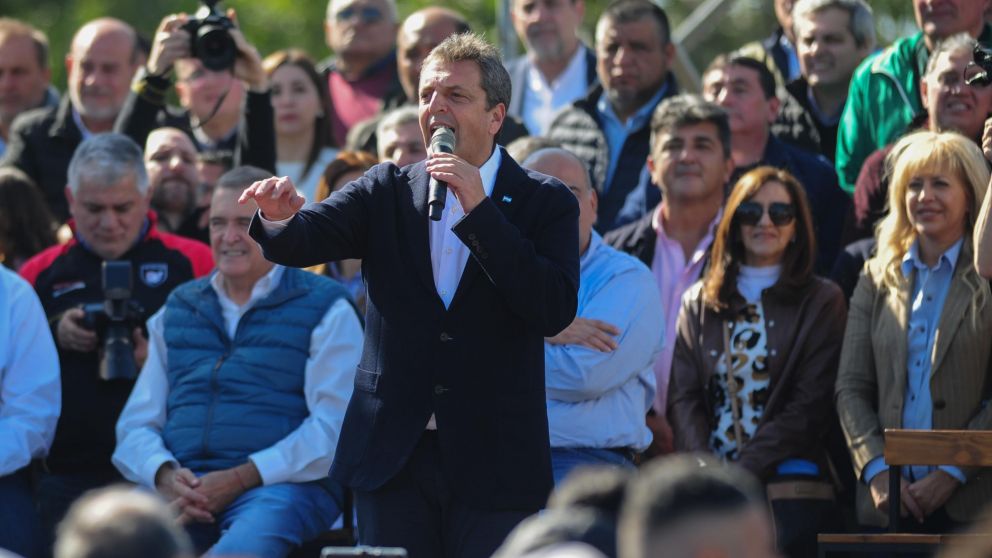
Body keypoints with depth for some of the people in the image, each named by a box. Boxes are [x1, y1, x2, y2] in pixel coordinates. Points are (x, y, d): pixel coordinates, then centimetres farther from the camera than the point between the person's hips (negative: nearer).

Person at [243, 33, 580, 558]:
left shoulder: (545, 203, 1)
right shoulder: (386, 192, 8)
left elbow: (555, 312, -13)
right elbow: (306, 239, -7)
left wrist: (479, 209, -18)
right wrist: (279, 218, -32)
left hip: (493, 463, -2)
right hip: (394, 454, 2)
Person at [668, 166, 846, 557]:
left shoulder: (822, 301, 10)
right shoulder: (700, 302, 20)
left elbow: (810, 407, 0)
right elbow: (683, 397, 10)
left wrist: (741, 474, -10)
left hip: (785, 476, -2)